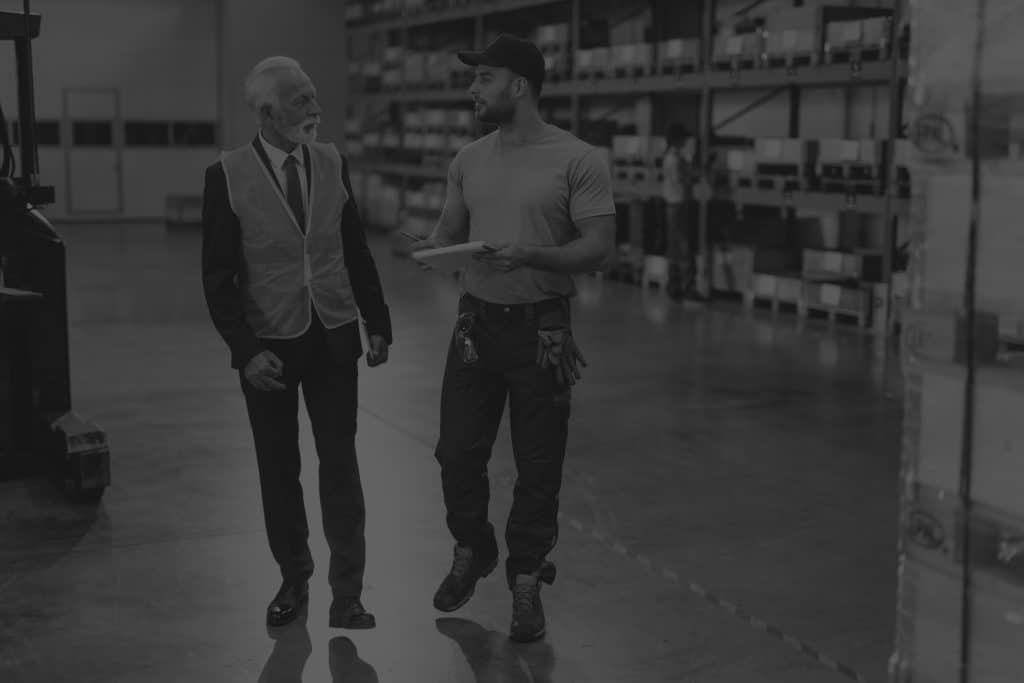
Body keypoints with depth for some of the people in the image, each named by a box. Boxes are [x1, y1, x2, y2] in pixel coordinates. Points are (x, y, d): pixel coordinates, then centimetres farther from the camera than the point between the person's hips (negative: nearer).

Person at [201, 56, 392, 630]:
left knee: (340, 464, 2)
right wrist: (245, 350, -15)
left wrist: (378, 324, 7)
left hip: (334, 338, 2)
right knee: (278, 469, 11)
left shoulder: (333, 164, 1)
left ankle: (347, 593, 10)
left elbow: (356, 251, 9)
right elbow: (219, 275, -7)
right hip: (269, 344, -2)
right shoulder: (228, 177, -9)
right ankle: (293, 580, 28)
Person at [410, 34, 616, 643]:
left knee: (538, 468, 5)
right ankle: (472, 553, 33)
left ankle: (527, 581, 23)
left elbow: (598, 249, -14)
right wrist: (434, 247, -8)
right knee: (458, 454, 7)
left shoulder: (579, 161, -10)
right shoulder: (469, 160, 7)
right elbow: (450, 229, 15)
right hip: (476, 324, 4)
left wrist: (528, 254, -27)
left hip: (541, 331, -4)